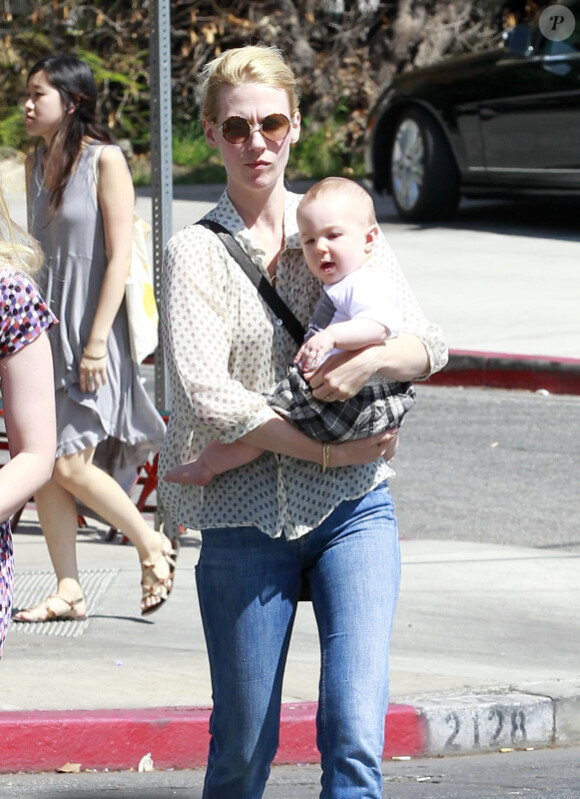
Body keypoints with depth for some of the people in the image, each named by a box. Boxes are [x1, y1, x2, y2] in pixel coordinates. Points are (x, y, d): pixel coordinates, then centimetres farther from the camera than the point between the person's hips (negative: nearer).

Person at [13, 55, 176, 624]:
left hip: (91, 331, -7)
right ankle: (68, 591, 7)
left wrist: (96, 341, -17)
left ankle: (153, 546, 9)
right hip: (44, 330, 7)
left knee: (71, 465, -11)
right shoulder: (35, 163, 11)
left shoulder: (105, 161, -10)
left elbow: (120, 256, -13)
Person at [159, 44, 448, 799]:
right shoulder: (195, 253, 0)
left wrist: (370, 359, -20)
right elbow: (205, 395, -12)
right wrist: (328, 451, -15)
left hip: (354, 511, 1)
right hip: (246, 522, -1)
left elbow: (429, 345, 2)